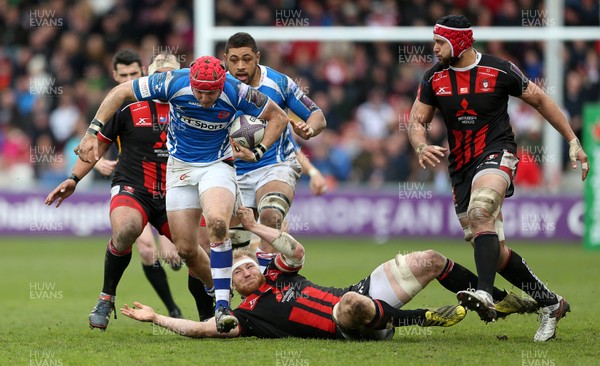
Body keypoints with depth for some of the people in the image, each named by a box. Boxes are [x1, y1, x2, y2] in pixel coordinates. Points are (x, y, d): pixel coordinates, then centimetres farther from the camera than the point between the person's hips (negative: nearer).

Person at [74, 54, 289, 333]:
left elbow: (278, 117, -3)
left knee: (217, 222, -31)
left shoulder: (236, 92, -21)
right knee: (185, 248, -1)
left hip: (218, 165, -2)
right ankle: (217, 290, 28)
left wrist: (258, 153, -11)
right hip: (180, 168, 2)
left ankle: (222, 305, -27)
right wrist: (93, 133, -16)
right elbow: (120, 92, -11)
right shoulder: (173, 83, -22)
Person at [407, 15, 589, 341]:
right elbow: (417, 120, 7)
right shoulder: (434, 78, 3)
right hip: (461, 166, 5)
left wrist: (573, 141, 5)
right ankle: (551, 304, 19)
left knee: (479, 211, -36)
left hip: (496, 154, -5)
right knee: (494, 252, 5)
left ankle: (485, 295, -46)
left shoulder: (500, 71, -7)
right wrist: (421, 147, -17)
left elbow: (539, 100, 5)